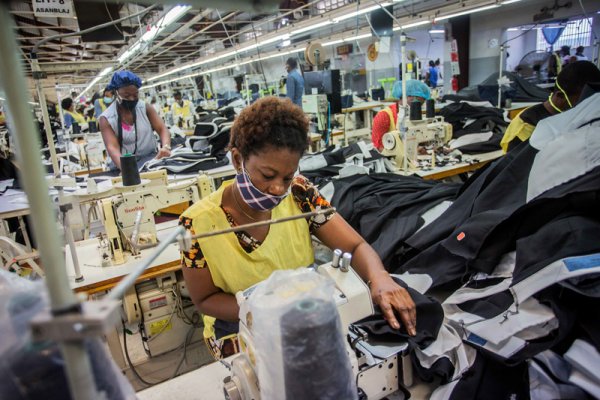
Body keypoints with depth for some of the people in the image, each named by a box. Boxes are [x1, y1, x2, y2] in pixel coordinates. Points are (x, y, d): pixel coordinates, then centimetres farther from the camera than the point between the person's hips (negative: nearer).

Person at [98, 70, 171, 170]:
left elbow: (163, 129, -4)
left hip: (150, 157, 2)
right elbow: (112, 147, -16)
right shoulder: (106, 118, -3)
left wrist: (166, 147, -28)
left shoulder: (145, 108, 4)